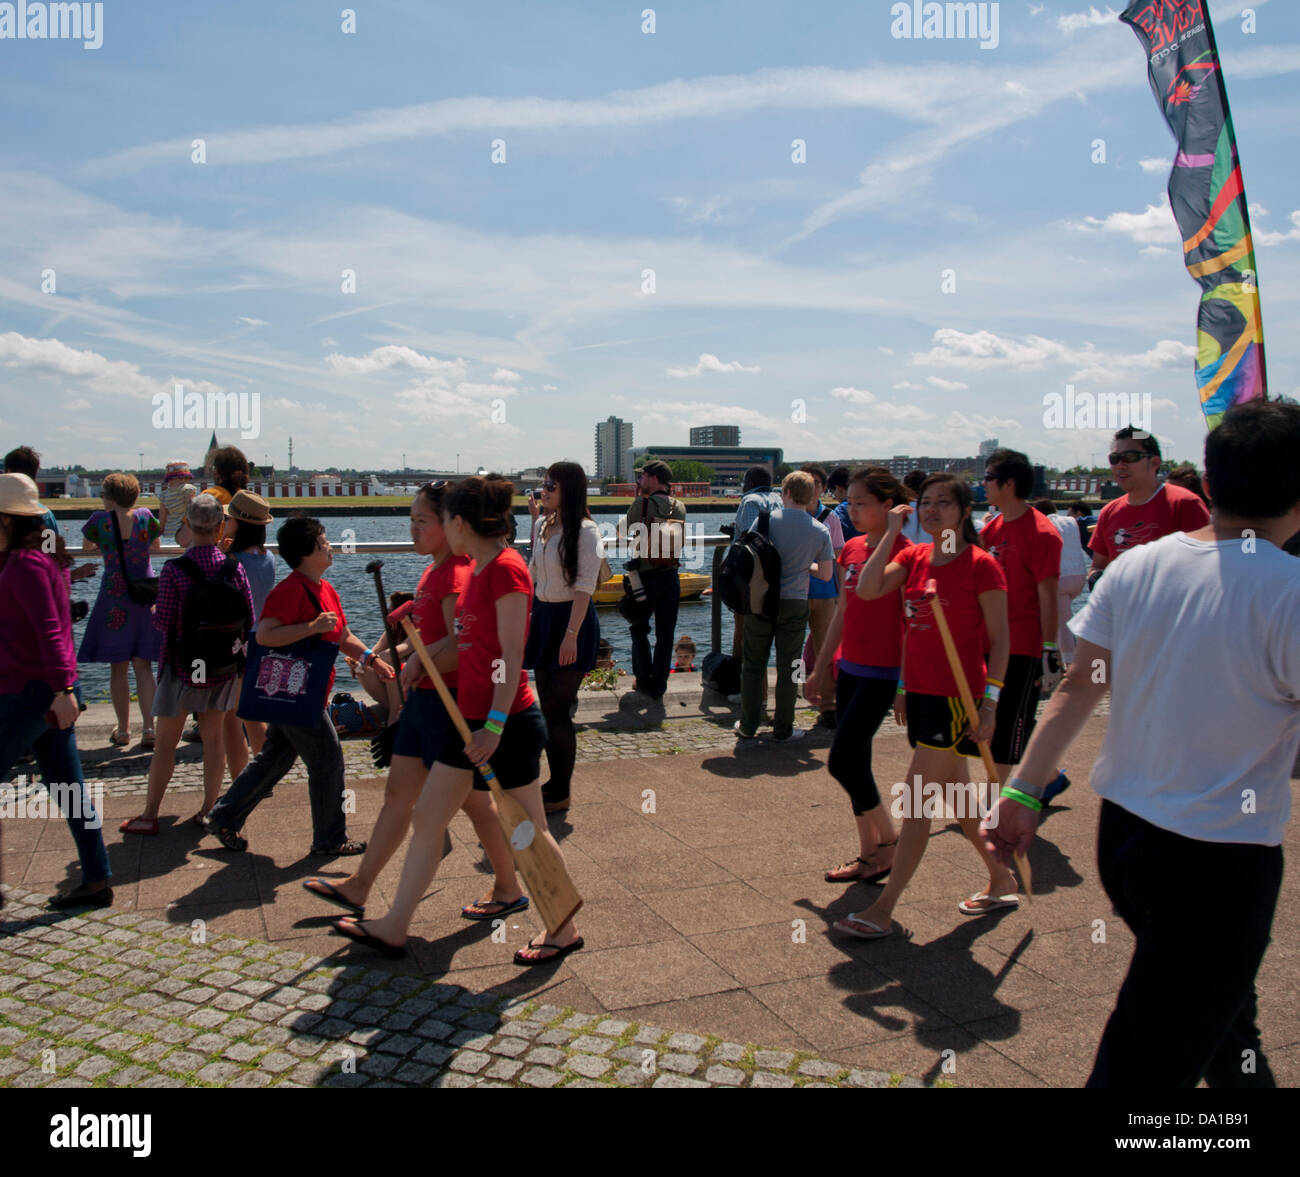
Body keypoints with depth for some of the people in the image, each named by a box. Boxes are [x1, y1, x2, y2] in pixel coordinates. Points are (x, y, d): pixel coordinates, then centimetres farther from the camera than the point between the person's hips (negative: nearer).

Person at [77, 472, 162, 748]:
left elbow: (86, 546, 14)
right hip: (146, 596, 2)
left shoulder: (100, 520, -5)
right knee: (143, 666, 6)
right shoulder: (145, 516, 0)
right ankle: (149, 728, -3)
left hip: (114, 597, -2)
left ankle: (123, 730, 14)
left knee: (118, 667, 8)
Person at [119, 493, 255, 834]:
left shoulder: (174, 570, -16)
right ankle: (209, 810, 19)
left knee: (166, 742, 9)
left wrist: (154, 611, 10)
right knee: (214, 736, 13)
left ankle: (149, 815, 17)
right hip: (224, 668, 3)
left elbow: (163, 623, -12)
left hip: (182, 666, -2)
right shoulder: (234, 568, -7)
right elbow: (249, 622, -3)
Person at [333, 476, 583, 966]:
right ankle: (394, 927, 24)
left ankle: (564, 930, 23)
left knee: (528, 831, 5)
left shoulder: (506, 568, -17)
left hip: (509, 723, -9)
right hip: (470, 719, 9)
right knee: (426, 819, 12)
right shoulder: (480, 570, 11)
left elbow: (511, 655, -21)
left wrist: (495, 725, -24)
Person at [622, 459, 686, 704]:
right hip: (671, 578, 4)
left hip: (644, 577, -4)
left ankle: (645, 688, 4)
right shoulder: (679, 508, 4)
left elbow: (627, 533, 0)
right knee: (665, 635, 9)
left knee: (639, 633, 7)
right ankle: (659, 689, 13)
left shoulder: (641, 505, -11)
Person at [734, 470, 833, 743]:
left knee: (753, 664, 11)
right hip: (795, 604, 1)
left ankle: (748, 726, 17)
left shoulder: (767, 519, -8)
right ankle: (782, 728, 15)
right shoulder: (820, 531, -2)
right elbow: (826, 574, 3)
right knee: (788, 667, 10)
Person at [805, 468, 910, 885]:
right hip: (849, 669, 8)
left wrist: (906, 686, -16)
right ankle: (869, 853, 22)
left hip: (882, 674, -8)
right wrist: (821, 668, 18)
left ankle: (888, 843, 13)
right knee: (855, 763, 10)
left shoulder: (904, 554, -14)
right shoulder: (852, 550, 9)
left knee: (842, 761, -7)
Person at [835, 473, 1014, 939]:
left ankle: (883, 909, 1)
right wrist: (892, 531, -5)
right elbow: (866, 589, -9)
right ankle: (1002, 881, 38)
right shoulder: (913, 557, 7)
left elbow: (1000, 640, -9)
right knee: (957, 794, 19)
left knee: (915, 799, -6)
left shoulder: (981, 565, -11)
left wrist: (990, 702, -14)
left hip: (957, 698, -7)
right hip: (919, 691, 7)